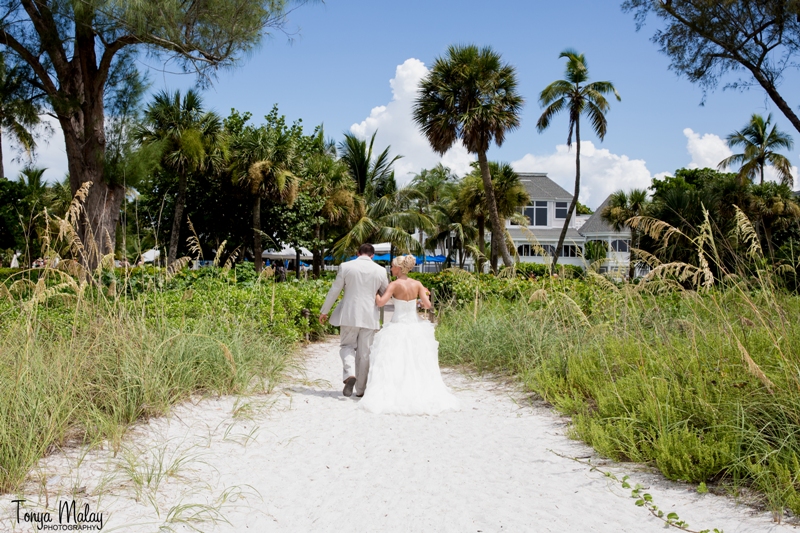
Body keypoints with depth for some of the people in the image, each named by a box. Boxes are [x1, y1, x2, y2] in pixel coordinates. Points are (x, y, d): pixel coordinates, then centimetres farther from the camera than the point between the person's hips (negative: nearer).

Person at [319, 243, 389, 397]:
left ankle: (349, 373, -13)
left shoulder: (346, 266, -3)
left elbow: (334, 290, 0)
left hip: (349, 315, -1)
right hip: (369, 316, 1)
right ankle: (360, 389, 15)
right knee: (364, 352, 9)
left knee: (347, 345, 14)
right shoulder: (380, 270, 1)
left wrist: (324, 311, 10)